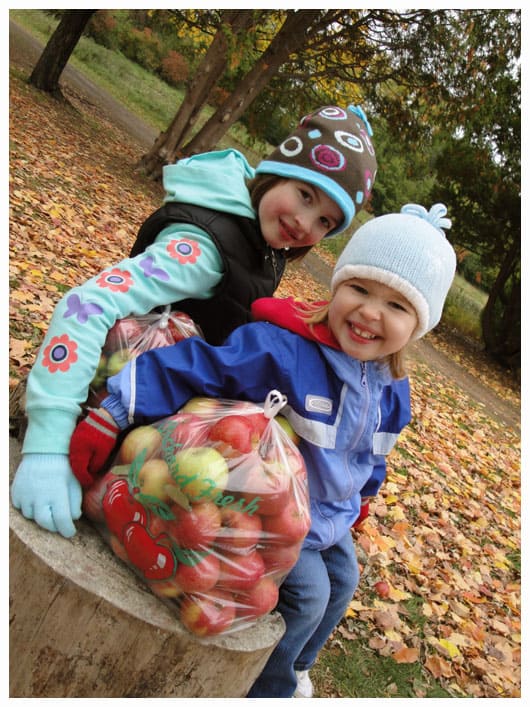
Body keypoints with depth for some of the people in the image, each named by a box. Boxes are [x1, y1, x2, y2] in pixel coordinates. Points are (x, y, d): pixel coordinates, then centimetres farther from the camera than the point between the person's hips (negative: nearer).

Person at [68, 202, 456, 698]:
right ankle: (266, 685, 27)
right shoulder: (281, 347, -33)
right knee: (307, 595, -6)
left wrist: (363, 489, 26)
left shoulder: (383, 382, -7)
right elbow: (193, 365, -35)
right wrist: (114, 412, -39)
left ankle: (293, 666, 51)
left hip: (332, 512, 9)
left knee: (341, 583, 22)